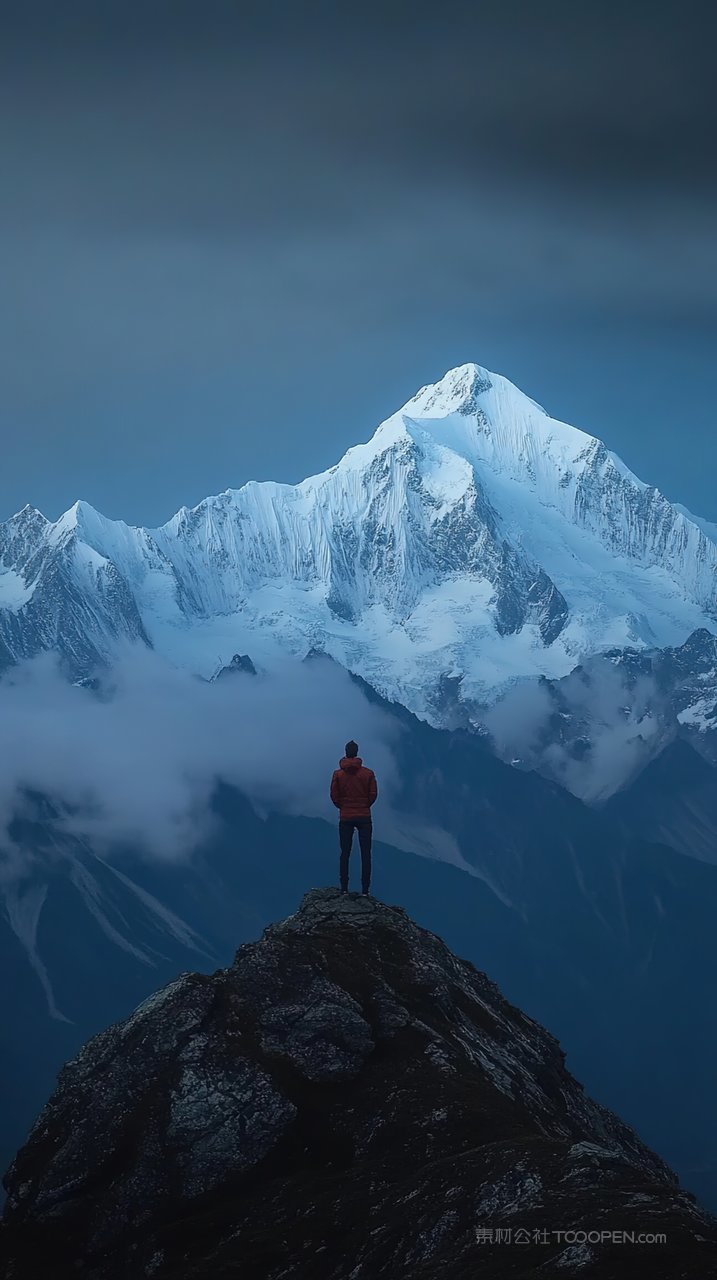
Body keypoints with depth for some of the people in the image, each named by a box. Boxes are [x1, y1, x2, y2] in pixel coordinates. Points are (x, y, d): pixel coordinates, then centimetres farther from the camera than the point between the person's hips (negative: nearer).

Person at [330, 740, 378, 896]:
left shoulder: (338, 774, -4)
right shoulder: (368, 773, -5)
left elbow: (334, 796, -4)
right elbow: (373, 794, -3)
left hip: (345, 818, 0)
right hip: (364, 817, 0)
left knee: (345, 854, 8)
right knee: (366, 854, 3)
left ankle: (344, 888, 4)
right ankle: (365, 890, -2)